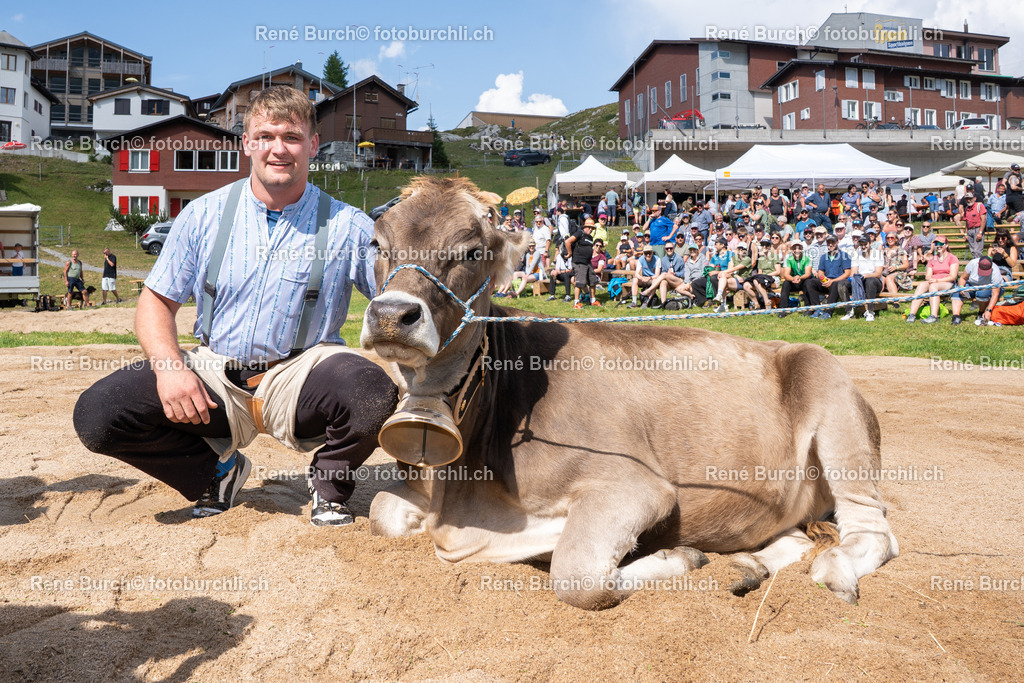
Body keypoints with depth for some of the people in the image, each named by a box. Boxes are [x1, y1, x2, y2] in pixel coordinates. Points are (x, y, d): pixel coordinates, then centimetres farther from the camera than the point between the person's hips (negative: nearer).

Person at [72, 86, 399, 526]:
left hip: (299, 374, -2)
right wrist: (169, 366, -12)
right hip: (215, 378, 3)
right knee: (97, 414, -16)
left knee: (373, 392, -34)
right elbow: (156, 302, 7)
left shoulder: (347, 225, -2)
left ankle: (329, 486, 2)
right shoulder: (203, 215, 4)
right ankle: (217, 472, 12)